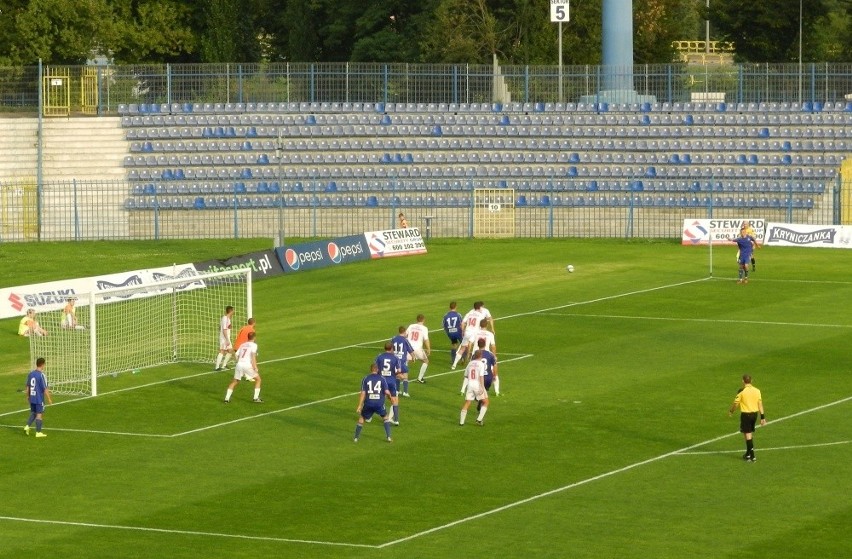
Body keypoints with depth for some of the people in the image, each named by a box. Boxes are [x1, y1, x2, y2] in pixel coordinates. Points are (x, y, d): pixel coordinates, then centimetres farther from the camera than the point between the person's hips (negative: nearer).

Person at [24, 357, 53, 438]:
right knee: (39, 414, 3)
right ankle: (38, 432, 6)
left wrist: (27, 396, 22)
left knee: (33, 413, 19)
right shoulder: (41, 375, -17)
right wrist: (49, 399, -8)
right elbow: (45, 389, -16)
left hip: (32, 398, 6)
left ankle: (27, 426, 1)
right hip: (39, 399, -6)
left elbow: (28, 386, 10)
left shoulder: (31, 373, 2)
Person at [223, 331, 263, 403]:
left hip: (239, 364, 5)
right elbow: (253, 356, -9)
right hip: (247, 365, -5)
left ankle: (227, 398, 12)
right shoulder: (254, 345, 5)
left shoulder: (242, 345, 21)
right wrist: (255, 368, -10)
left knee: (234, 382, 19)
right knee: (258, 379, 14)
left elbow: (237, 355, 13)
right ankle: (256, 398, 8)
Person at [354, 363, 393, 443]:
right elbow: (387, 392, -6)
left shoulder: (365, 379, 2)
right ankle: (388, 437, 16)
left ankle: (356, 438, 20)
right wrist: (389, 394, 19)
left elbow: (363, 393, -3)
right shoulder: (382, 378, 1)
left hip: (368, 403, 0)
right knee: (386, 417, 23)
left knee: (361, 418, 19)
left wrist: (359, 406, -2)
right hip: (379, 403, 0)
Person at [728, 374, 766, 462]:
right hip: (755, 413, 6)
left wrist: (731, 411, 13)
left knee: (747, 434, -1)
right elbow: (760, 404, 2)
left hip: (746, 414, -5)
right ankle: (748, 454, 30)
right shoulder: (756, 390, 1)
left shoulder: (742, 391, -13)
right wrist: (762, 417, 5)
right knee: (751, 434, 18)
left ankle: (752, 456, -6)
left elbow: (736, 403, -6)